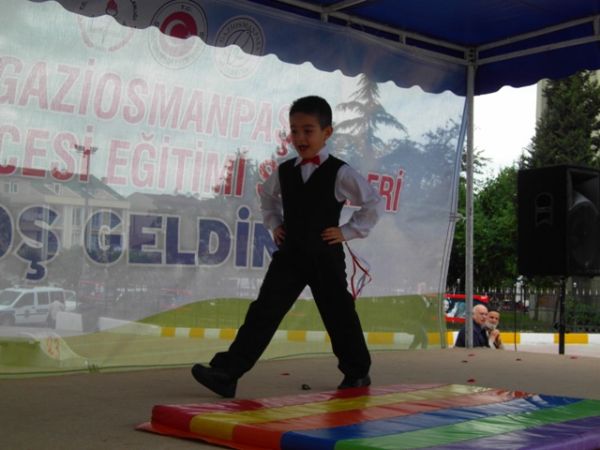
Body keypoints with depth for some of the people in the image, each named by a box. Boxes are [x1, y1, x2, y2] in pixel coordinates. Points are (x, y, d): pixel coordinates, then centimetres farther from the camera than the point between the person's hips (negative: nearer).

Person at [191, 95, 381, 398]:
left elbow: (372, 203, -2)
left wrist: (348, 231, -6)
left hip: (325, 257, -3)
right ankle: (226, 372, -8)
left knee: (339, 315, 8)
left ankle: (358, 372, 28)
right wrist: (274, 224, 12)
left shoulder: (340, 173, -8)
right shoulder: (284, 171, 5)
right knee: (264, 311, -4)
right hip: (290, 254, 3)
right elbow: (267, 196, 25)